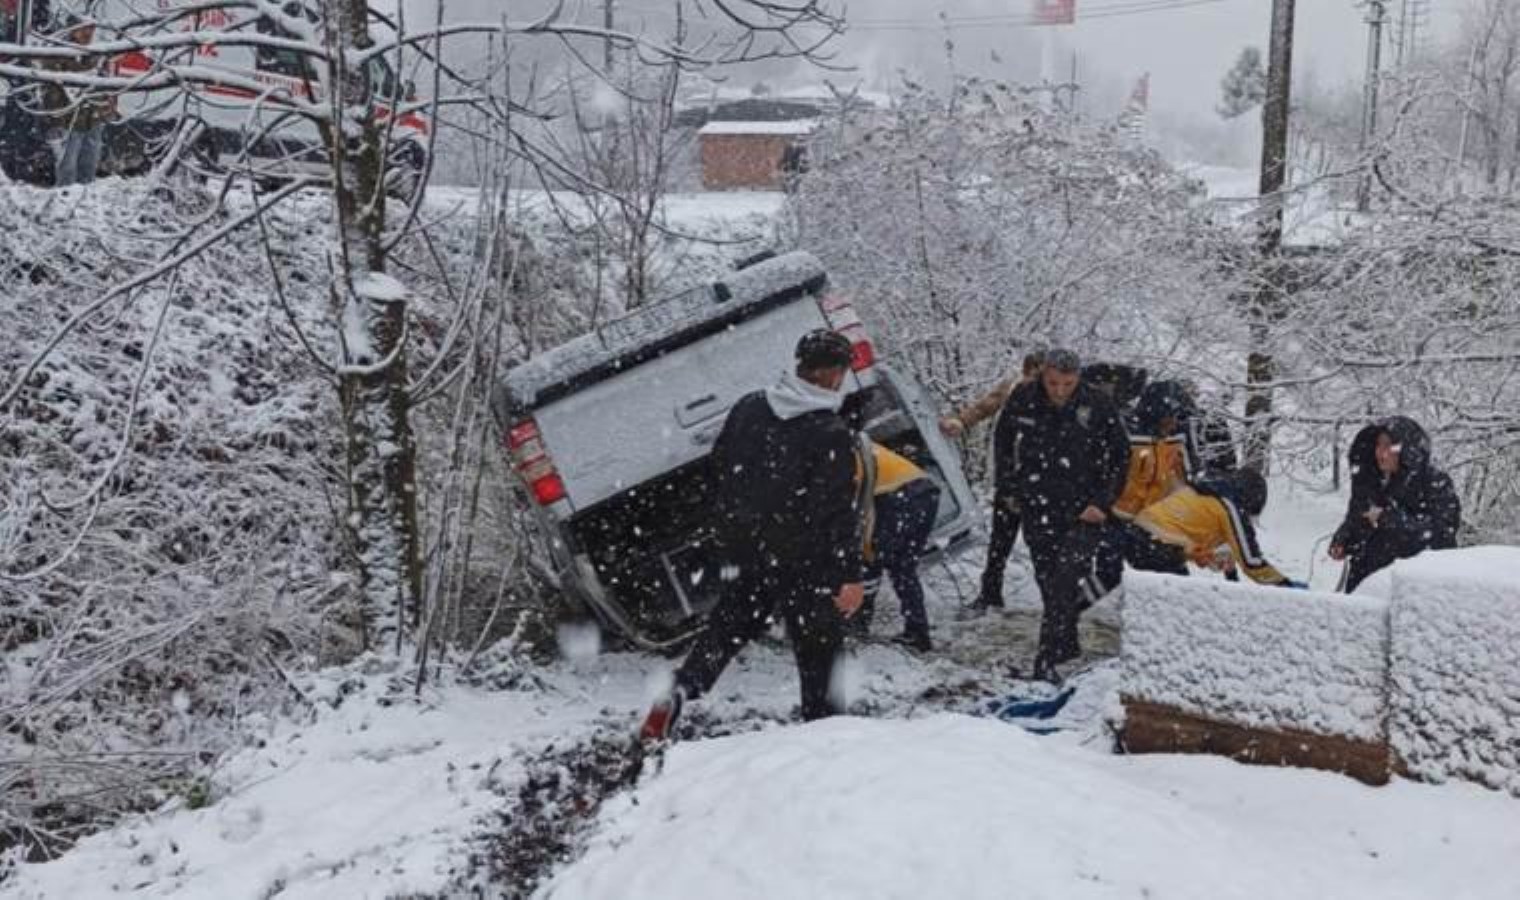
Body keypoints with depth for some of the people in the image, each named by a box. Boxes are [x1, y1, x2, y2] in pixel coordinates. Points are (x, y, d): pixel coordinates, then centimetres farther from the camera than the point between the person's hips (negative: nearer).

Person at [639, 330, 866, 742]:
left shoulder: (748, 407, 2)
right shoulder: (832, 435, -17)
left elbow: (718, 468, 13)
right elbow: (841, 512, -20)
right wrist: (850, 576, -17)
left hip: (746, 550, 5)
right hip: (806, 564, -5)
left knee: (727, 629, 19)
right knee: (818, 645, 11)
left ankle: (678, 695, 2)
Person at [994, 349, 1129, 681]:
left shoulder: (1098, 407, -12)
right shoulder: (1022, 401, -5)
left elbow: (1121, 458, -1)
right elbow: (1002, 442, 13)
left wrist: (1102, 503, -6)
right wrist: (1009, 486, 10)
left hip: (1084, 510, -3)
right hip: (1038, 509, 3)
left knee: (1067, 582, -14)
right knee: (1048, 582, 10)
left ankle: (1048, 659, -11)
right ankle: (1067, 644, 29)